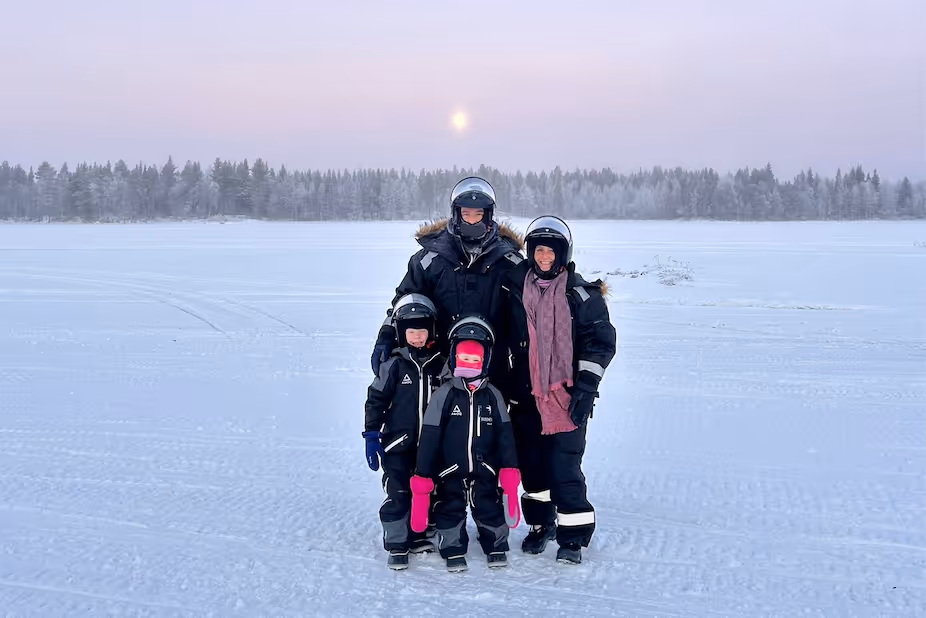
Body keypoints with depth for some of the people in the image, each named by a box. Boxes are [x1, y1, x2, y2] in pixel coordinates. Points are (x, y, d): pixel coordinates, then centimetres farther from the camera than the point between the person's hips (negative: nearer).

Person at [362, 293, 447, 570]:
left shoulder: (441, 365, 2)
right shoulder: (394, 365, -7)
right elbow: (375, 400, -5)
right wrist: (371, 436, -9)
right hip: (397, 443, -3)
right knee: (398, 493, -4)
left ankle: (417, 536, 30)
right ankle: (396, 544, 8)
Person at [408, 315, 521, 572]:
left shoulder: (492, 395, -2)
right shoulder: (444, 394, -9)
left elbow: (504, 434, 0)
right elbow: (429, 437, -9)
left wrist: (509, 472, -7)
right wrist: (422, 478, -11)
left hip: (485, 471, 2)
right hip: (450, 472, -1)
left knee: (491, 508, 12)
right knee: (450, 510, 10)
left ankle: (497, 546, 31)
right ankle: (453, 550, 27)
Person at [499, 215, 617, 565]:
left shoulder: (581, 294, -2)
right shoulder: (515, 289, 6)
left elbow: (601, 341, -2)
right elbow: (501, 337, 18)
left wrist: (586, 385, -9)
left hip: (566, 394, -3)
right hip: (526, 394, 4)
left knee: (564, 466, -7)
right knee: (531, 463, 11)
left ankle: (572, 536, 5)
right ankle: (541, 525, 29)